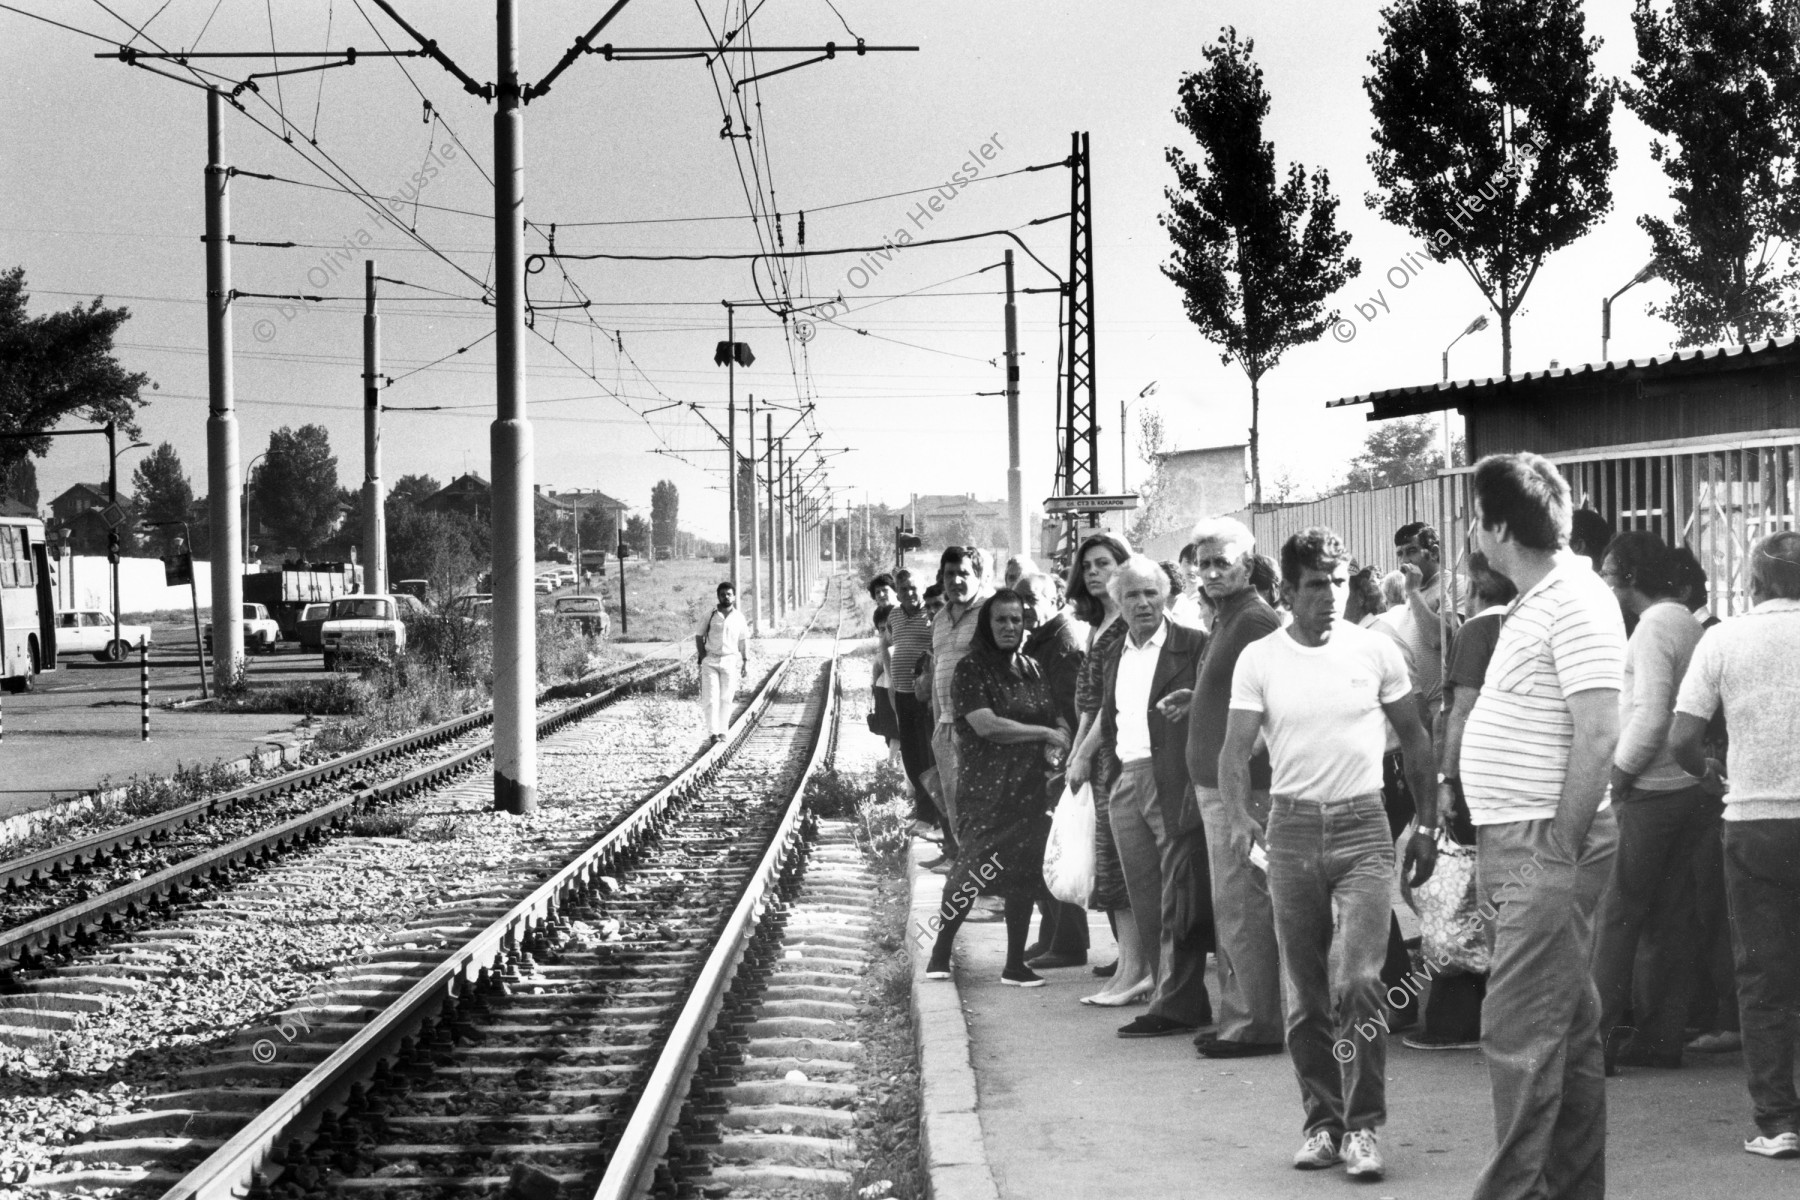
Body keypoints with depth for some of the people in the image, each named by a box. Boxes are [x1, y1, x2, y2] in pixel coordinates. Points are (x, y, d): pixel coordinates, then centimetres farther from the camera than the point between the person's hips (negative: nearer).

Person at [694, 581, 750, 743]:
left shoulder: (739, 617, 4)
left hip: (730, 661, 1)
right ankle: (713, 732, -7)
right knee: (711, 698, -8)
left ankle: (722, 731, 12)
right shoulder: (710, 614, 1)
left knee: (726, 699, 3)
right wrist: (702, 655, -2)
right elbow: (699, 636, 7)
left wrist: (746, 660, 5)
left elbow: (744, 640, 10)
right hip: (710, 661, -1)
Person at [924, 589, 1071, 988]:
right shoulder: (971, 669, -6)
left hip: (1030, 788, 6)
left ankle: (1015, 964, 16)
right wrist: (1045, 734, -14)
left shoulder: (1031, 670, 14)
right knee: (977, 869, -12)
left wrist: (1059, 742, 1)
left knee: (1025, 875, 7)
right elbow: (986, 724, -17)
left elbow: (1054, 720, 24)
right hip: (988, 791, -6)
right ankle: (939, 955, 1)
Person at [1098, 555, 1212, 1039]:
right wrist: (1119, 762, 14)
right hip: (1127, 787, 7)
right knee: (1146, 903, 7)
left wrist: (1189, 706, -21)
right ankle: (1175, 995, 13)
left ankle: (1176, 1005, -5)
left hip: (1176, 785, -7)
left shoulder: (1194, 647, -2)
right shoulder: (1114, 658, 18)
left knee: (1179, 899, -8)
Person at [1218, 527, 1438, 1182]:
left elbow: (1415, 740, 11)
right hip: (1292, 827, 1)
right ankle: (1323, 1121, 19)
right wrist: (1241, 817, -21)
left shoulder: (1375, 650, 1)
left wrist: (1427, 826, 9)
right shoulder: (1259, 660, 1)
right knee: (1305, 994, 7)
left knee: (1357, 983, -14)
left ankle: (1363, 1126, -5)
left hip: (1362, 824, -1)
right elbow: (1234, 751, -3)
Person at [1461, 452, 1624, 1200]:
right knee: (1569, 1033, 14)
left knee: (1518, 1032, -9)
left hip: (1547, 846, -10)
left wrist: (1560, 849, -21)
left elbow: (1598, 736, -21)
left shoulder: (1575, 604, -14)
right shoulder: (1536, 604, 16)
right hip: (1517, 847, 10)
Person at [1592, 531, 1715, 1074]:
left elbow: (1652, 714, -22)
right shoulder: (1690, 624, 15)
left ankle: (1596, 1038, -6)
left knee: (1615, 913, -6)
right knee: (1672, 915, 10)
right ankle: (1661, 1036, 14)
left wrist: (1619, 774, -12)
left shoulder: (1655, 626, -13)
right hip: (1692, 787, 9)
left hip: (1652, 790, -9)